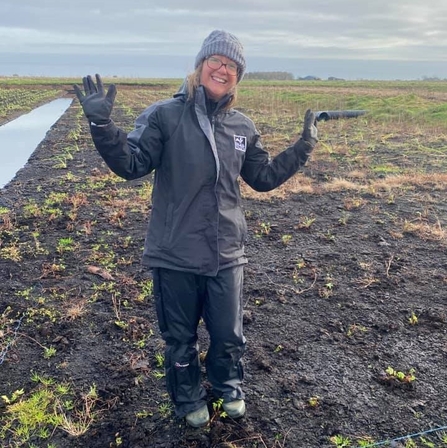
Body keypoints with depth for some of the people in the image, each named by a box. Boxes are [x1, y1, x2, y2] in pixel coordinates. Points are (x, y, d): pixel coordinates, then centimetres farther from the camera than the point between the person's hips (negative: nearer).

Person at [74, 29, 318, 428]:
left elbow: (264, 178, 14)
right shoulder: (165, 115, -8)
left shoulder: (243, 127, 5)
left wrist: (303, 149, 8)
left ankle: (228, 388, 48)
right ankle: (189, 399, 43)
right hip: (174, 256, -3)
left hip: (226, 256, 3)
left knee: (228, 334, 18)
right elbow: (130, 165, -13)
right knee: (180, 338, 16)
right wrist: (101, 124, -26)